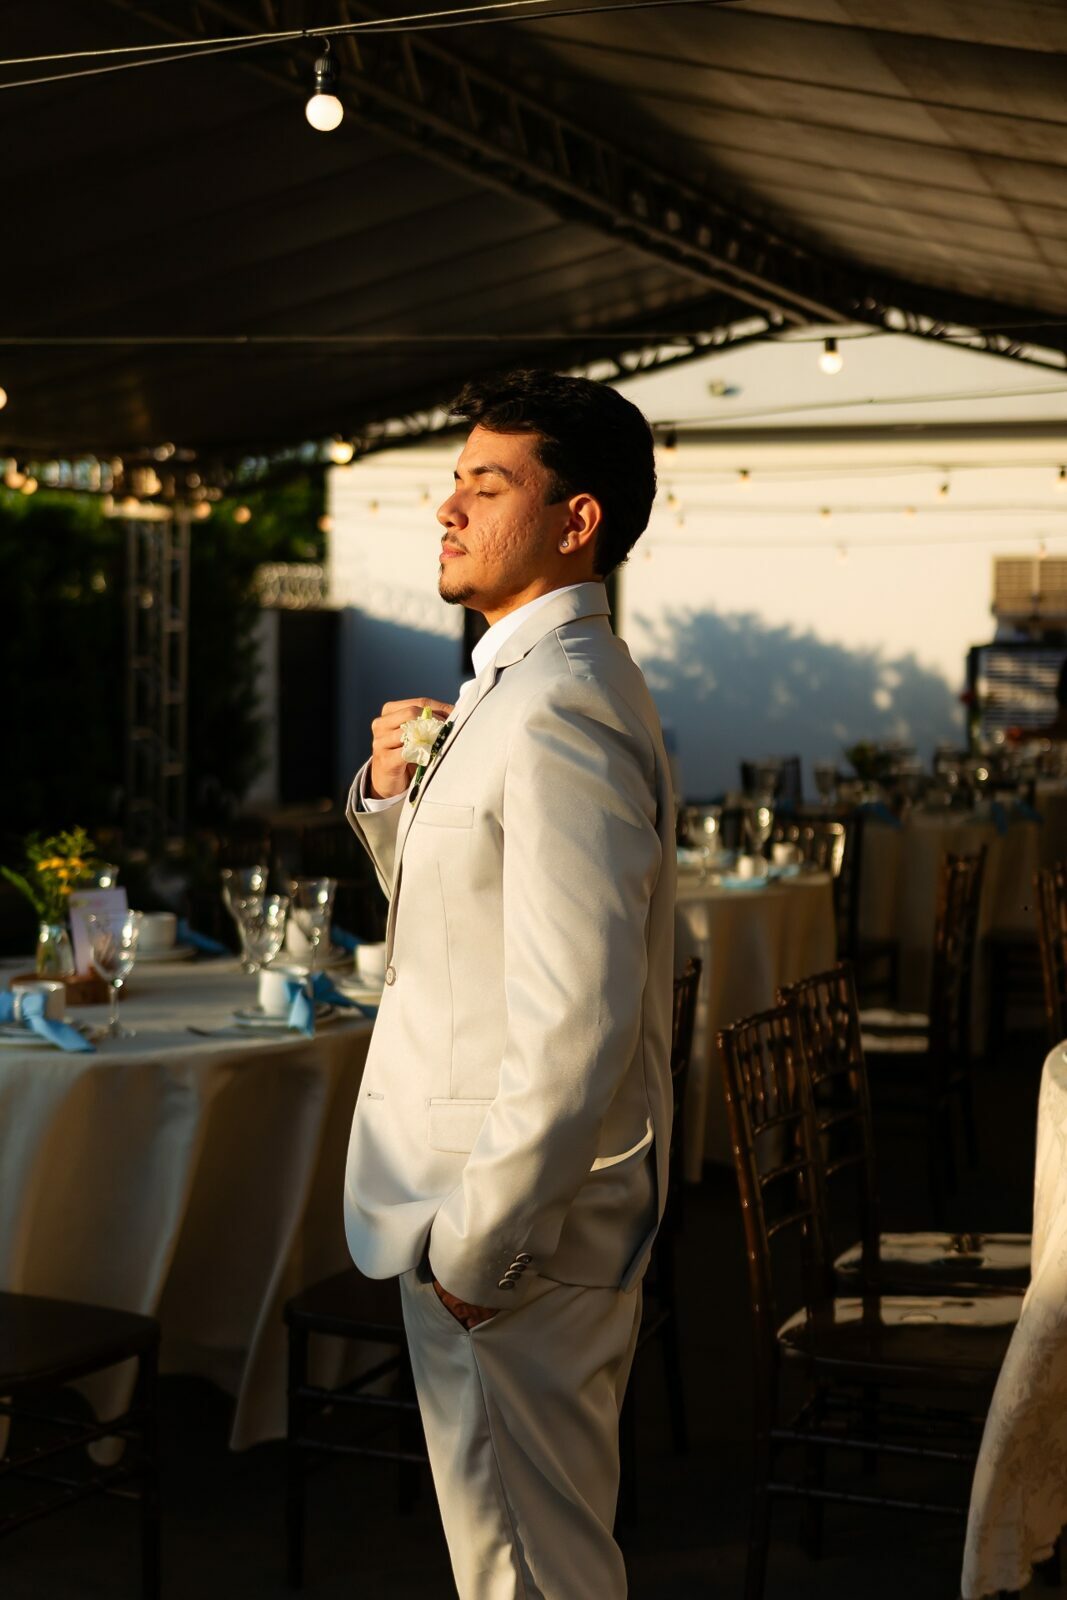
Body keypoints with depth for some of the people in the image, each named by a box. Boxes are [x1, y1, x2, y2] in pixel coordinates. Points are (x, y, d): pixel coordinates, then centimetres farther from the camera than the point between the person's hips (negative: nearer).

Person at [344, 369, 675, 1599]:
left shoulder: (558, 709, -21)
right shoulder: (523, 685, 13)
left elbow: (578, 1016, -27)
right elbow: (457, 908, 22)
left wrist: (476, 1242, -21)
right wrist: (395, 795, 2)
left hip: (515, 1226, -10)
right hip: (482, 1192, 10)